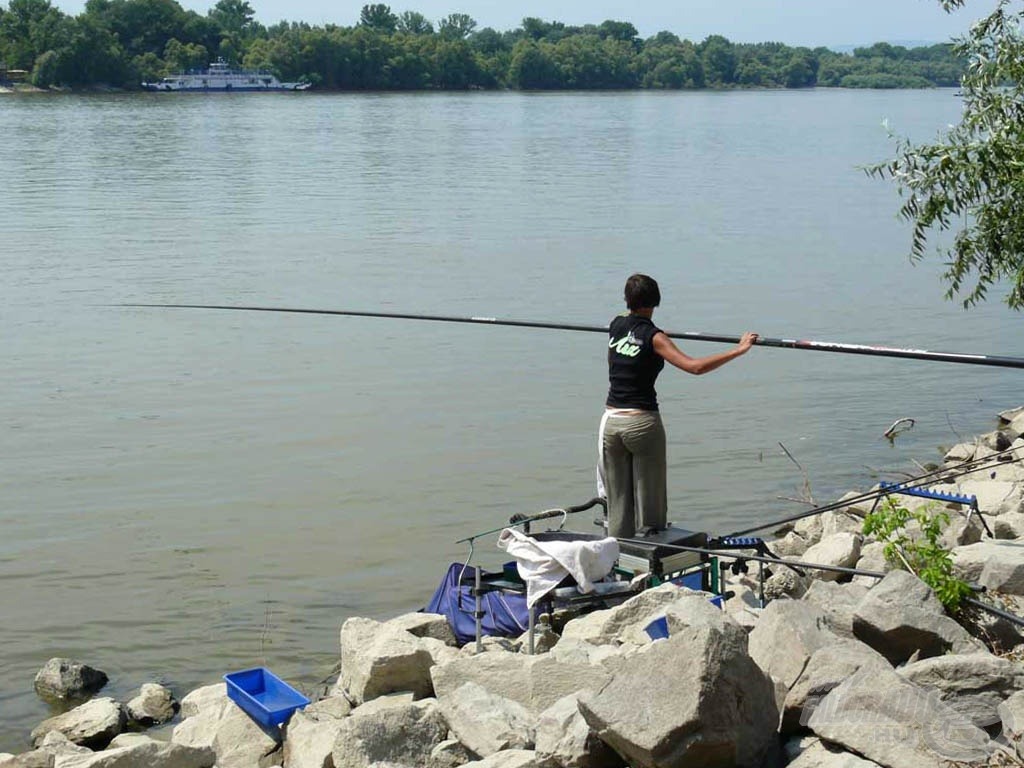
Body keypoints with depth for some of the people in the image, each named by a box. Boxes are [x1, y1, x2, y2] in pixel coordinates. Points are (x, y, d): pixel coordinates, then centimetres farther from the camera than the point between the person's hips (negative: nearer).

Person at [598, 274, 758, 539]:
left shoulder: (617, 326, 5)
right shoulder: (653, 337, -11)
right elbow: (694, 366, -22)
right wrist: (738, 350, -18)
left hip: (611, 420, 5)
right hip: (642, 423, -5)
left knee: (617, 503, 12)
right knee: (649, 502, 3)